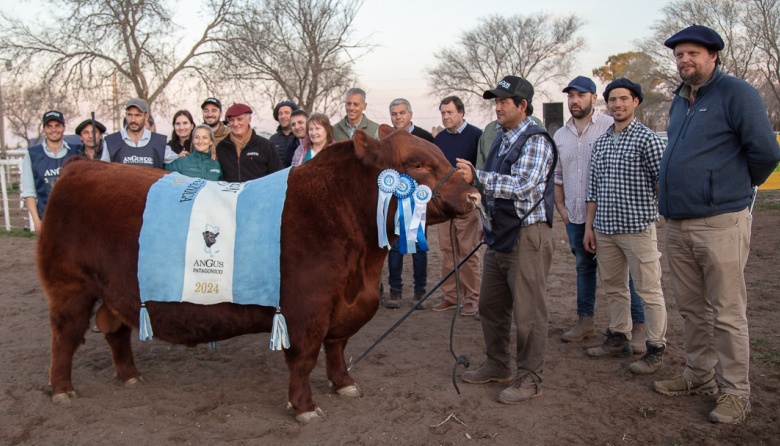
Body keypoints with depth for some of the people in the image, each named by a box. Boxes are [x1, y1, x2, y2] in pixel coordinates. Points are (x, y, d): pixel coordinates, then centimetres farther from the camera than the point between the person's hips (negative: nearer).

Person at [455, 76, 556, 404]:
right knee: (491, 305, 16)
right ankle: (497, 367, 30)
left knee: (527, 312, -2)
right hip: (500, 234, 9)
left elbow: (522, 186, -25)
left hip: (527, 235, -9)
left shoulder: (536, 140, -12)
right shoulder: (501, 139, 15)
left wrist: (477, 177, -29)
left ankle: (529, 379, 10)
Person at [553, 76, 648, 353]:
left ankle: (638, 327, 5)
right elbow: (556, 175, 20)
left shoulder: (611, 127, -5)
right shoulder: (560, 135, 13)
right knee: (584, 268, 14)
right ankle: (585, 322, 25)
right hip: (575, 216, 6)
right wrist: (560, 206, 8)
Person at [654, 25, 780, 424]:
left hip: (720, 223, -7)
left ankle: (735, 392, 11)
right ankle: (699, 376, 28)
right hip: (677, 226, 7)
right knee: (692, 309, 15)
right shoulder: (679, 101, 16)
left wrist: (738, 186, 4)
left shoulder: (736, 93, -7)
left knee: (727, 313, 0)